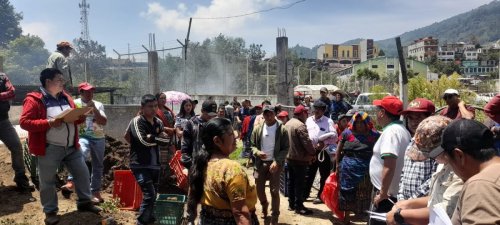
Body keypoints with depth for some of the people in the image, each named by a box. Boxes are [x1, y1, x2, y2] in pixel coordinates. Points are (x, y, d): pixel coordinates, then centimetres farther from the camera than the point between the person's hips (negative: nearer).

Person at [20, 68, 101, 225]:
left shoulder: (65, 97, 10)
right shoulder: (34, 99, -10)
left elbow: (77, 116, 18)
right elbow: (24, 122, -16)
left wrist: (80, 116, -7)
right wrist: (49, 123, -25)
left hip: (72, 147, 6)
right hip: (50, 149, -6)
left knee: (83, 173, 11)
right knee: (47, 181, 6)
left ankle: (85, 202, 27)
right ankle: (50, 211, 22)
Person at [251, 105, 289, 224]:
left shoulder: (281, 129, -6)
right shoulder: (258, 129, 2)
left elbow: (285, 148, -6)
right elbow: (253, 146, 8)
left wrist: (277, 161, -17)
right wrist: (257, 152, -14)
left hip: (275, 163, -3)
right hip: (260, 163, 3)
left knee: (274, 191, 0)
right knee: (259, 189, 13)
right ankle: (264, 204, 44)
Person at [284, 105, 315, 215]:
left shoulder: (287, 124, 10)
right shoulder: (300, 125, -19)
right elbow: (306, 142, -22)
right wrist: (313, 153, -9)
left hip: (289, 157, 9)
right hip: (300, 159, -9)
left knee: (291, 181, 16)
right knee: (299, 183, -2)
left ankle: (291, 204, 24)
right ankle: (299, 206, 3)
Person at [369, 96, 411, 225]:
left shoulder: (390, 132, -20)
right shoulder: (401, 129, 11)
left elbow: (389, 167, -29)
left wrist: (383, 193, -21)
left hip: (387, 195, -9)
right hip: (396, 192, 9)